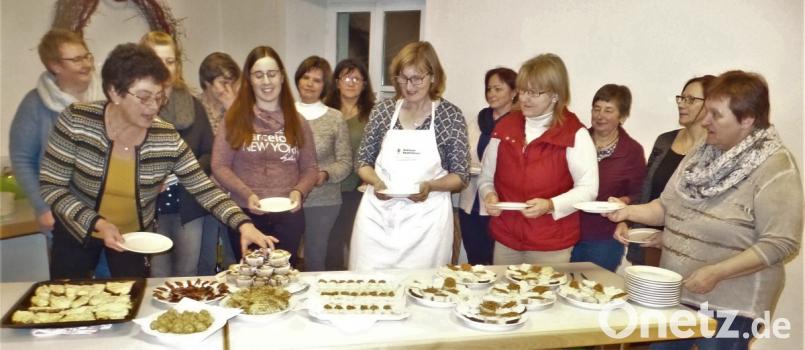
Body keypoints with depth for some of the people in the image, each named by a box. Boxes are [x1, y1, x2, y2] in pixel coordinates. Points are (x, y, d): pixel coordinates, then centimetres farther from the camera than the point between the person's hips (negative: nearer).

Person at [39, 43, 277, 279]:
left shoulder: (167, 138, -18)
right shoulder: (76, 121, -21)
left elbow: (205, 189, -15)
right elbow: (51, 186, -16)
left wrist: (244, 224, -29)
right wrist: (97, 223, -29)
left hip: (135, 234, 1)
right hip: (78, 230, -1)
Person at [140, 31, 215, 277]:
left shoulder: (193, 105, 9)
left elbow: (210, 152, 9)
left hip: (189, 207, 3)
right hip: (150, 209, -3)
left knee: (188, 274, 13)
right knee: (158, 277, 6)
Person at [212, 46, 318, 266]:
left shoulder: (297, 121, 8)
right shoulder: (235, 119, 2)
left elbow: (310, 168, 7)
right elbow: (219, 166, -2)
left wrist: (299, 192, -12)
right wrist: (246, 194, -16)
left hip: (288, 215, 1)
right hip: (245, 215, -1)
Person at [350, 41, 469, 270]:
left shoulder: (451, 116, -3)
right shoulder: (382, 111, 3)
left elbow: (461, 176, -1)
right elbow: (363, 162, 10)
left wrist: (430, 186, -19)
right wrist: (376, 182, -11)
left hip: (426, 220, -2)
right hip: (377, 215, 2)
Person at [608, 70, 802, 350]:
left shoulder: (775, 167, -15)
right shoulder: (702, 152, 6)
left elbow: (781, 243, -19)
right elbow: (668, 206, 10)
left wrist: (715, 273, -24)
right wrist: (630, 211, -7)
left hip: (727, 304, -6)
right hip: (675, 292, 7)